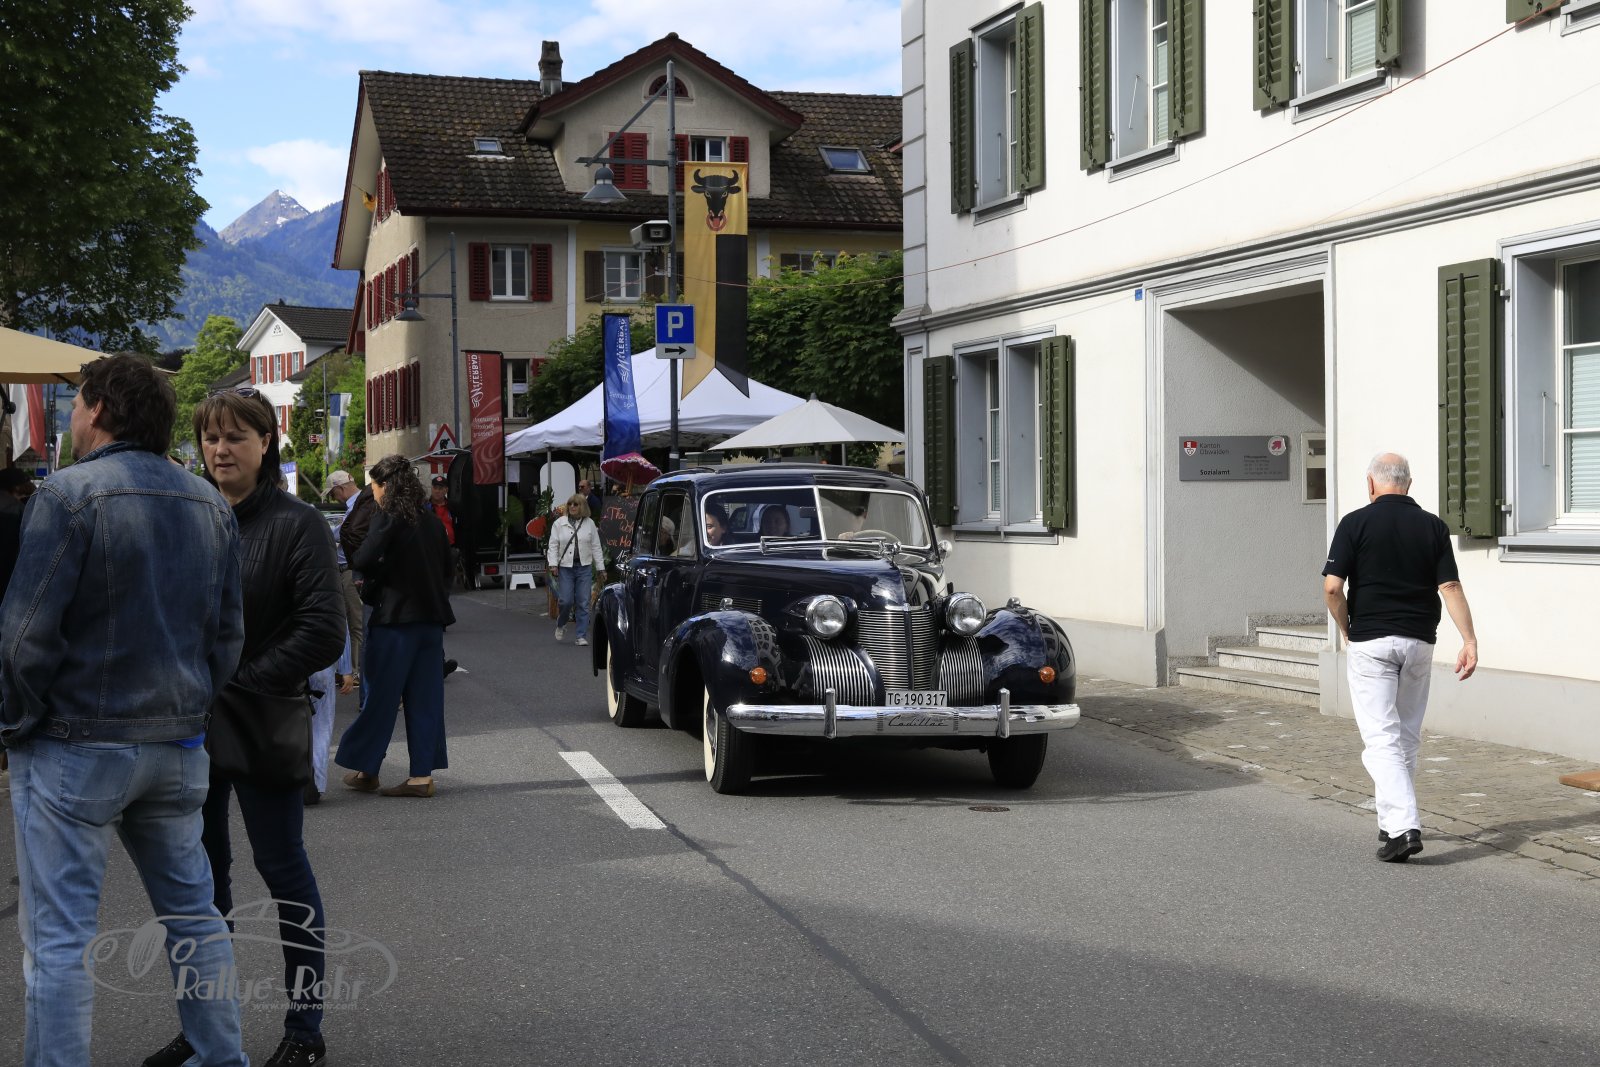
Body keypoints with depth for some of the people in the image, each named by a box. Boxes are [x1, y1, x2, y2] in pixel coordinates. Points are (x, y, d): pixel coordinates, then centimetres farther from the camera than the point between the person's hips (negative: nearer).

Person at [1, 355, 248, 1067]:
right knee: (192, 913, 17)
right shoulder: (210, 506, 8)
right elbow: (227, 634, 12)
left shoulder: (70, 494, -12)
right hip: (177, 743, 7)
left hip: (77, 746, -6)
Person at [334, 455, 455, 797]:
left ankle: (367, 769, 12)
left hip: (395, 616, -6)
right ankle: (423, 775, 7)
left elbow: (363, 561, -20)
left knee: (381, 694, 4)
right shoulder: (431, 519, 10)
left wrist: (377, 574, -1)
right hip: (432, 617, 6)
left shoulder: (390, 518, -10)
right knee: (425, 697, 7)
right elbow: (446, 566, 15)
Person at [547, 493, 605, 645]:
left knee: (583, 603, -1)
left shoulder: (590, 524, 8)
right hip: (565, 568, -1)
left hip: (584, 567, 1)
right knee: (566, 601, -6)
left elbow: (596, 547, 10)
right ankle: (561, 624, 25)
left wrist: (601, 568, 8)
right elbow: (553, 545, 5)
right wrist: (553, 563, -7)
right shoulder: (559, 523, 5)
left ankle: (582, 636, 4)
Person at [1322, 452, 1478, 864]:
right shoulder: (1433, 526, 4)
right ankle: (1393, 819, 26)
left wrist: (1347, 629, 4)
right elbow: (1450, 586, -5)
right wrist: (1469, 640, -6)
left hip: (1371, 642, -4)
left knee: (1382, 738, -6)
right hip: (1420, 642, 4)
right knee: (1407, 736, 17)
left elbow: (1332, 587, -12)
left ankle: (1403, 826, -19)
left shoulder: (1356, 523, -5)